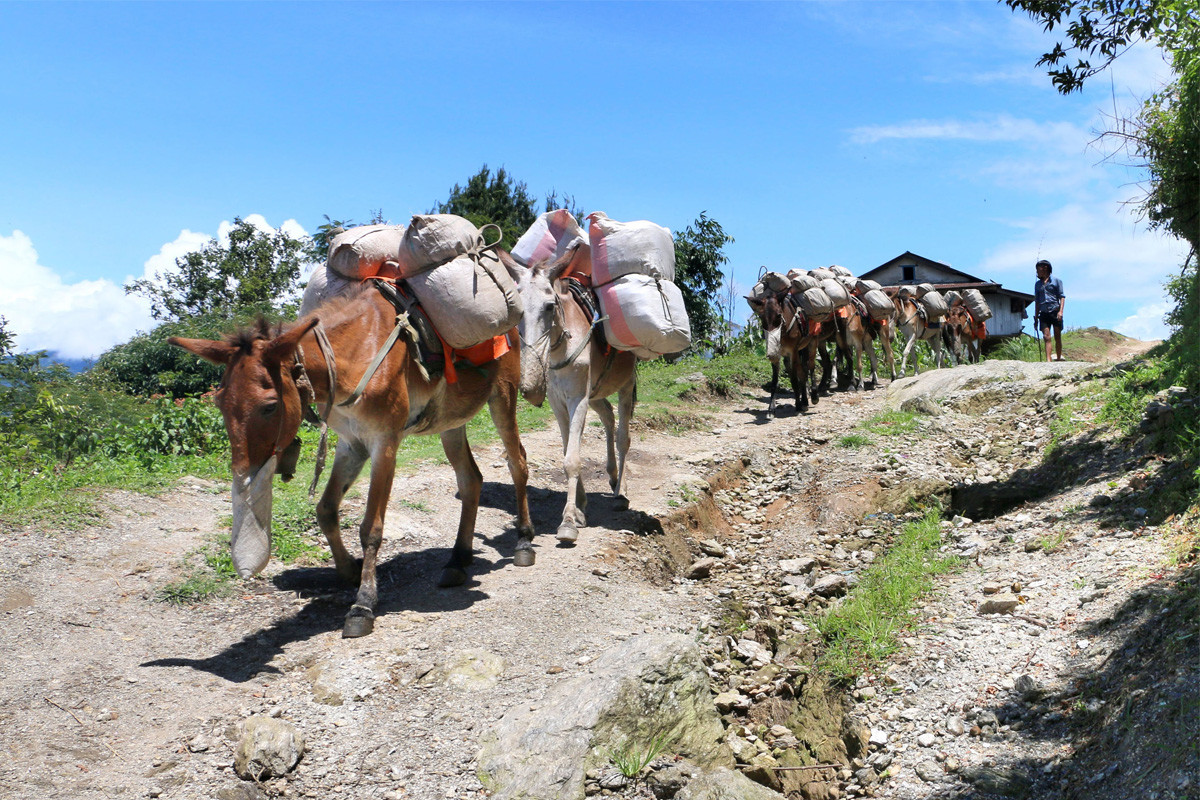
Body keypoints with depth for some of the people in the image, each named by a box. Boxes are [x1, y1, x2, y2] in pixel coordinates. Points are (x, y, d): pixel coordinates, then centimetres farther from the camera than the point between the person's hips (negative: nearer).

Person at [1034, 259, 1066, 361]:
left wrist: (1061, 311, -13)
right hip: (1044, 313, 2)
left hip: (1055, 312, -2)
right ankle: (1048, 360, -20)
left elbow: (1062, 297, 1)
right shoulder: (1037, 284, 17)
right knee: (1046, 337, -11)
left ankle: (1059, 358, 12)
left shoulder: (1056, 281, 7)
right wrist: (1036, 317, 14)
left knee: (1057, 337, 2)